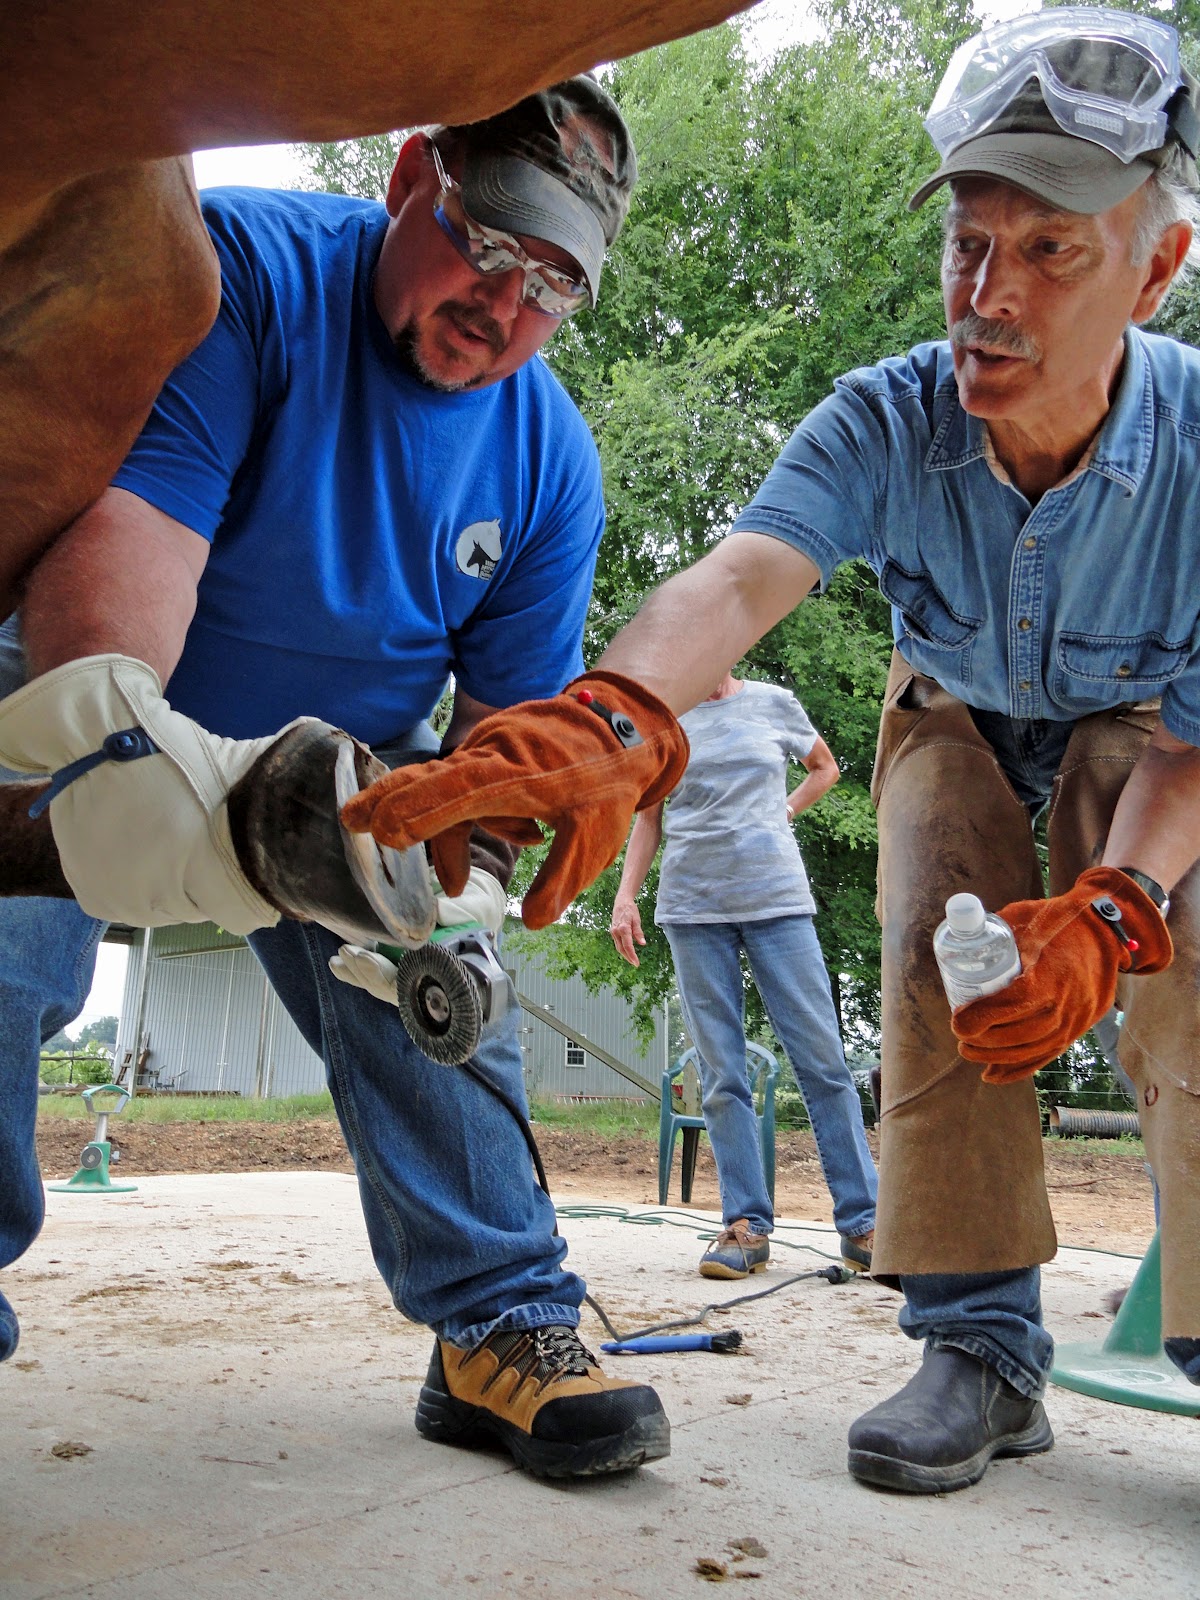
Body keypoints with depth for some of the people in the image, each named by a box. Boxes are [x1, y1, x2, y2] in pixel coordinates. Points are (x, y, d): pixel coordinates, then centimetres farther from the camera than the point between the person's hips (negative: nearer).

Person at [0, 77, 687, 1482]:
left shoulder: (550, 457, -9)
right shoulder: (243, 270, -22)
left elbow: (510, 713, -7)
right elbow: (125, 506, -38)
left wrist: (461, 871, -26)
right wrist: (114, 730, -57)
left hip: (350, 762, 4)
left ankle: (501, 1329, 4)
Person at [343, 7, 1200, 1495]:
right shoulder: (886, 422, -31)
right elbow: (739, 577, -49)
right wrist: (601, 722, -71)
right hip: (959, 715, 1)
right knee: (933, 953, -20)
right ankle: (982, 1348, -10)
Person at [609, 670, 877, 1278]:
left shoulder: (774, 703, 9)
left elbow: (825, 768, 25)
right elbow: (648, 817, 14)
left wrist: (784, 811, 9)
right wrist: (625, 896, 4)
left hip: (778, 901, 0)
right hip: (692, 908, 1)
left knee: (824, 1062, -4)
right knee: (721, 1078, -1)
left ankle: (861, 1224, 2)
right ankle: (746, 1225, 5)